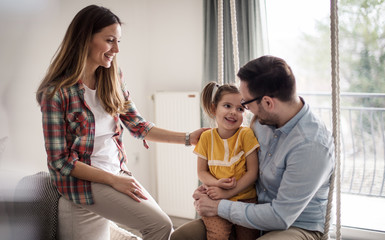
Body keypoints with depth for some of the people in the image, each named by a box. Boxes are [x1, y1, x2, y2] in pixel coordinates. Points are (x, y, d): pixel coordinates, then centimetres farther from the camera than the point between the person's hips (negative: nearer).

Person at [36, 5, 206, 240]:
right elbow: (59, 160, -14)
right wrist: (113, 180, -18)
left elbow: (140, 127, 8)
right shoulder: (56, 92, -14)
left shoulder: (112, 82, 4)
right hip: (83, 183, -6)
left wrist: (188, 138, 0)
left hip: (117, 175, 6)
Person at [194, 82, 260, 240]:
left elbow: (253, 172, -6)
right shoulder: (207, 137, 3)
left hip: (245, 199, 0)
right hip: (215, 200, 1)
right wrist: (216, 183, -13)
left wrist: (228, 193, -14)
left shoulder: (246, 135, -4)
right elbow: (201, 172, 7)